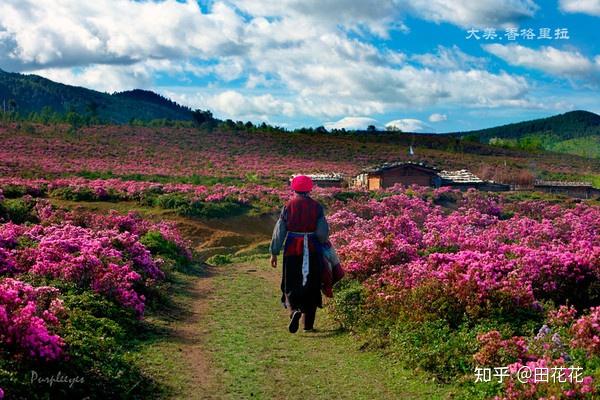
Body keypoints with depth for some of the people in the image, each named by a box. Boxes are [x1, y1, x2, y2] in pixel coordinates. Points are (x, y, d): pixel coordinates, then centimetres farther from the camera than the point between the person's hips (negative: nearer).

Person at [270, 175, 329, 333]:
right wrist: (321, 243, 18)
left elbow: (279, 231, -1)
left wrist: (274, 253, 6)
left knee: (291, 286, 10)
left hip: (292, 250, 0)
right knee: (311, 286, 12)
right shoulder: (317, 207, -3)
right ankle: (308, 324, 16)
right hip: (312, 251, 1)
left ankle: (295, 310, -19)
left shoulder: (288, 206, -3)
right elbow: (323, 233, -4)